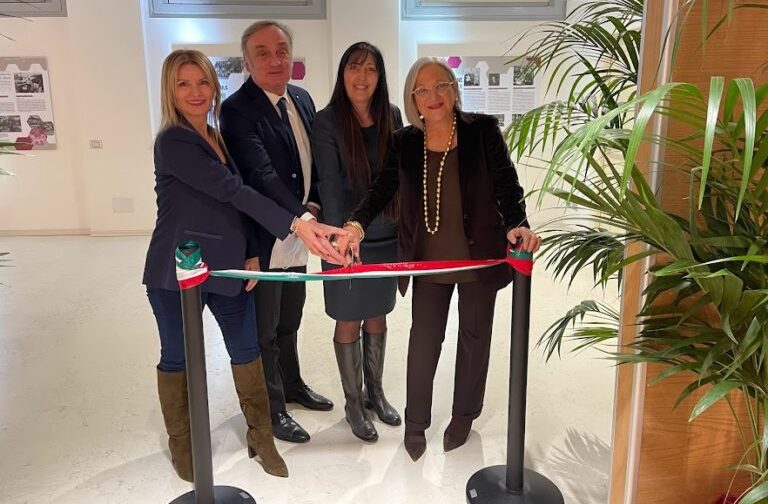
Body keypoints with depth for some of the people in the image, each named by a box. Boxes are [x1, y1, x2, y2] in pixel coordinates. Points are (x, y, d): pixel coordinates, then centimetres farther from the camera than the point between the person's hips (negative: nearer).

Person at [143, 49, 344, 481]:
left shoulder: (218, 139, 9)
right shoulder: (173, 142, -15)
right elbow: (234, 192, -26)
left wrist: (250, 254, 3)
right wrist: (295, 225, -32)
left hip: (226, 267, 7)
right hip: (177, 271, -6)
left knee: (247, 350, 11)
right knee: (177, 357, 10)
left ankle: (261, 436, 29)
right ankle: (181, 444, 31)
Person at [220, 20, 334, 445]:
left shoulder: (302, 99, 7)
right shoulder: (237, 110, -17)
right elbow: (261, 175, -27)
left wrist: (314, 204, -2)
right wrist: (302, 218, -35)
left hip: (298, 231, 7)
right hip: (264, 237, -7)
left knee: (289, 320, 23)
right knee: (264, 329, 9)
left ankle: (292, 385, 43)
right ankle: (272, 409, 26)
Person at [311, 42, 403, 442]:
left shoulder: (392, 116, 2)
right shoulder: (326, 123, -10)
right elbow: (330, 185, -16)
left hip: (387, 236, 4)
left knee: (377, 317, 16)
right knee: (349, 321, 9)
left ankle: (375, 392, 35)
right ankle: (353, 403, 26)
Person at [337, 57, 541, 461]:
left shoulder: (482, 131, -10)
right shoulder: (404, 143, -3)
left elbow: (507, 188, -10)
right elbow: (382, 190, -3)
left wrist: (516, 226, -28)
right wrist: (357, 224, -22)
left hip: (479, 256, -1)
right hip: (429, 260, 1)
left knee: (474, 336, 15)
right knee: (424, 338, 9)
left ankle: (464, 415, 37)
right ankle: (415, 422, 28)